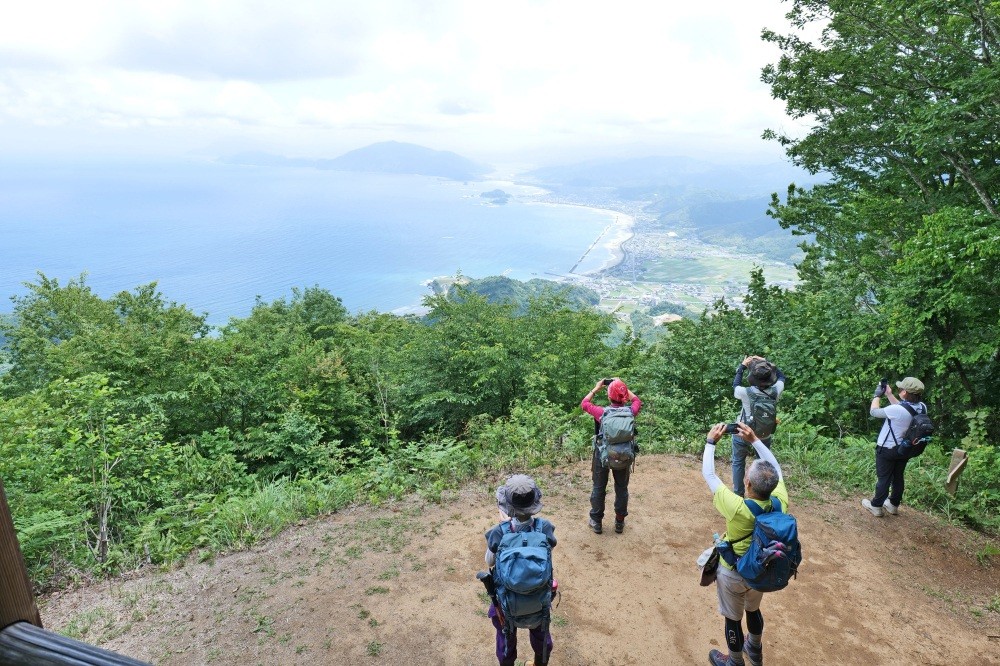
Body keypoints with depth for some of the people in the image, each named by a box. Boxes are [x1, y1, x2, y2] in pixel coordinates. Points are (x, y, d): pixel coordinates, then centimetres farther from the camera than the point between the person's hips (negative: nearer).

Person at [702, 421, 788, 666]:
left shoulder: (737, 508, -38)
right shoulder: (780, 503, -26)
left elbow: (708, 474, -26)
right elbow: (776, 468, -8)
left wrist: (711, 441, -16)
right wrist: (754, 440, -8)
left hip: (733, 574, -5)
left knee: (733, 619, 19)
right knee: (753, 610, 31)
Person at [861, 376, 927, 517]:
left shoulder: (896, 410, -33)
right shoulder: (922, 408, -13)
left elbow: (874, 412, -17)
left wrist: (877, 395, -2)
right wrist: (889, 395, 6)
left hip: (887, 449, -6)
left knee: (884, 478, 7)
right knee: (898, 477, 20)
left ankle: (876, 506, 20)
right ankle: (893, 505, 35)